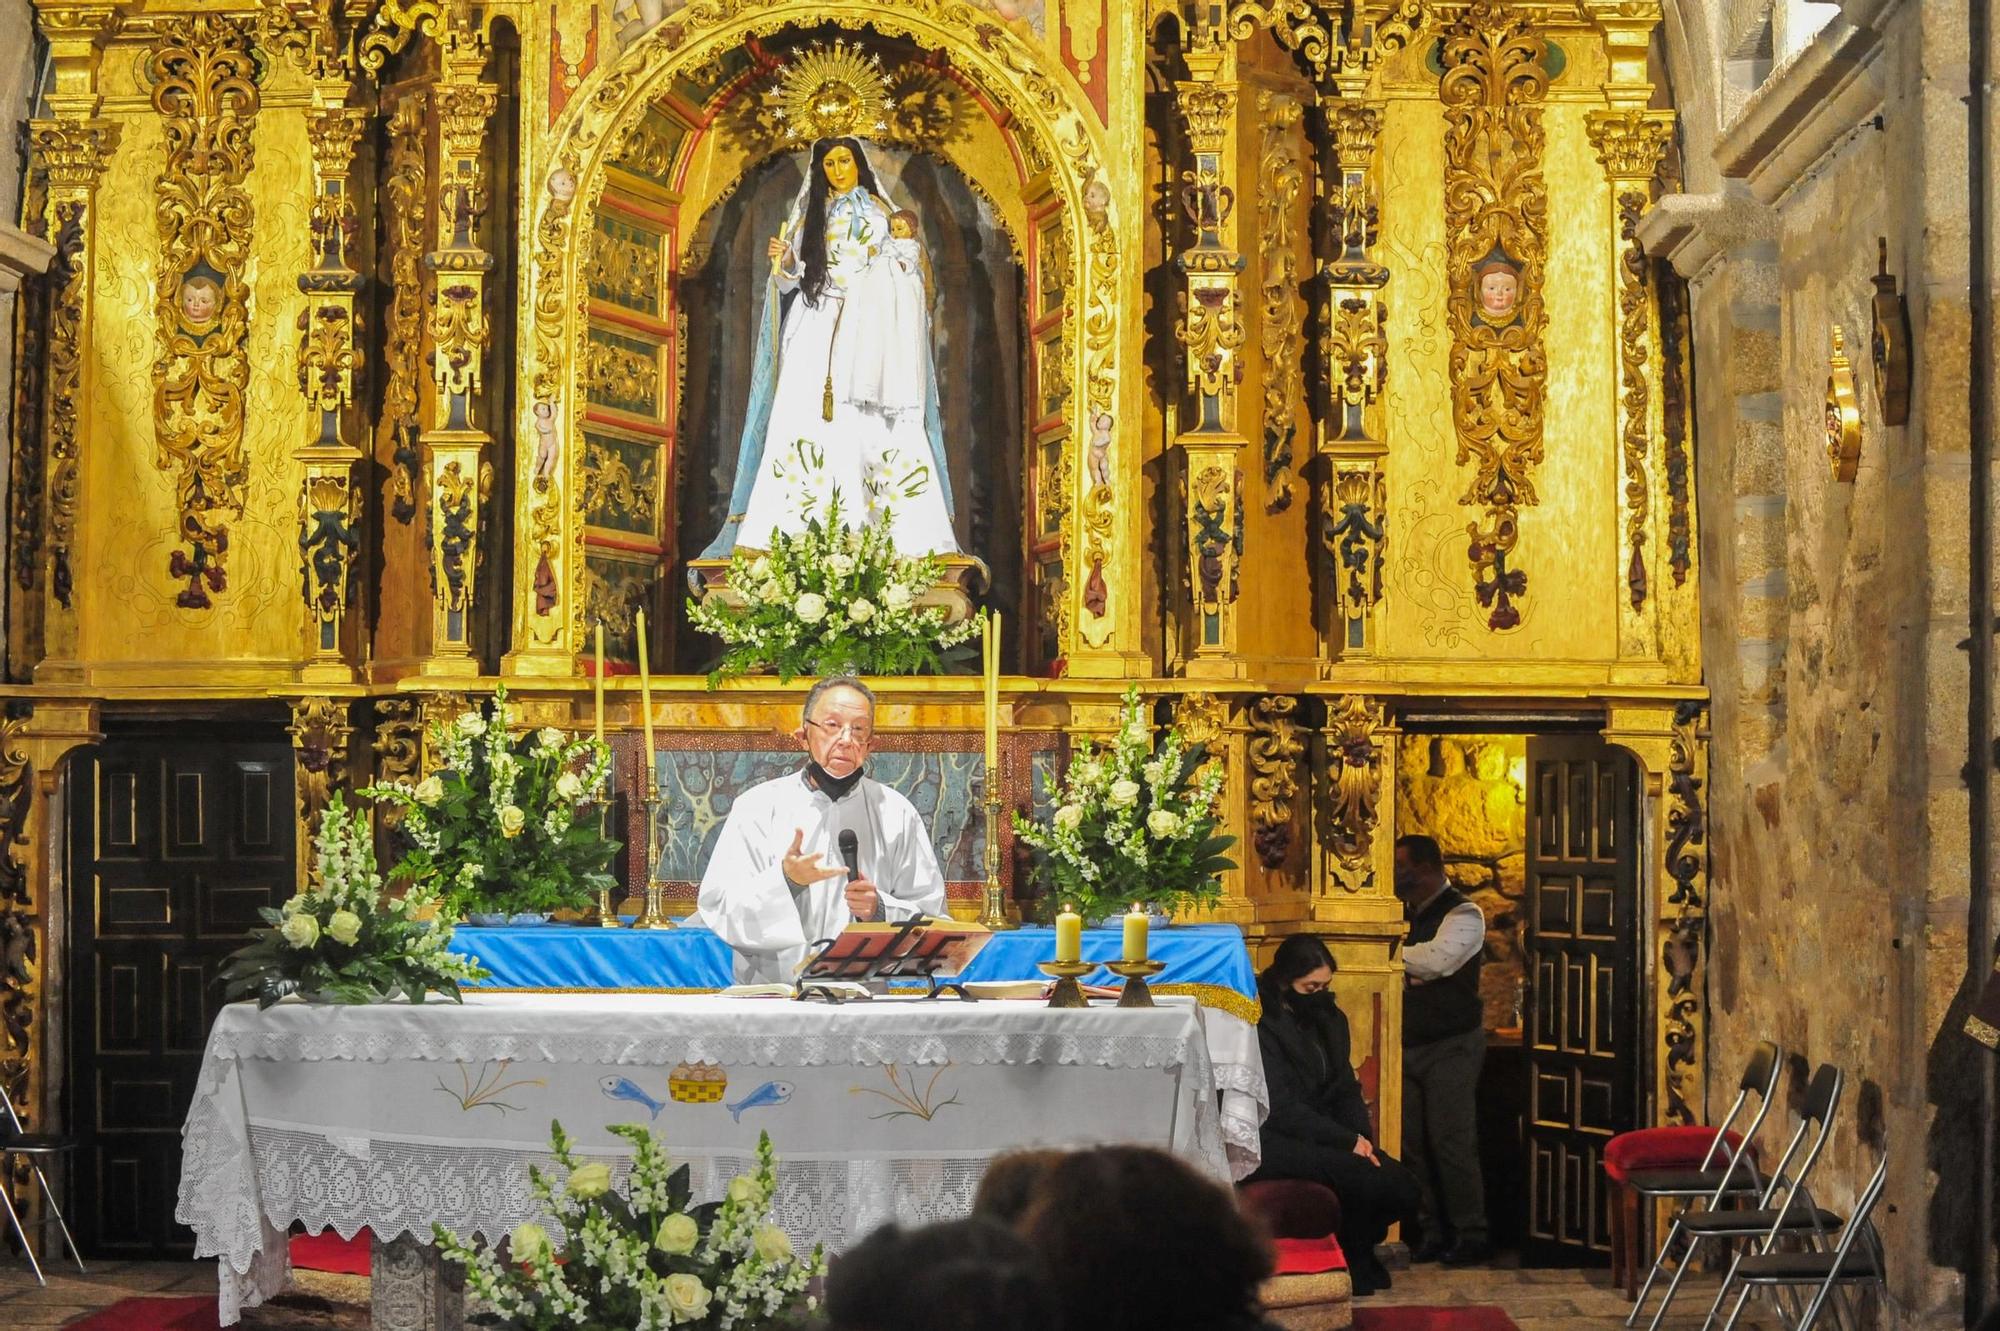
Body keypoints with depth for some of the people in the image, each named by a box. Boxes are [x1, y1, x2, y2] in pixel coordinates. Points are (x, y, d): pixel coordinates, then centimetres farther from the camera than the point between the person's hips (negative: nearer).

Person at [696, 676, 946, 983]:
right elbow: (717, 908, -2)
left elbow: (932, 916, 12)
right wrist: (785, 881, -16)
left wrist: (880, 910, -6)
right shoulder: (757, 806, 5)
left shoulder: (897, 815, 11)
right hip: (769, 996, 1)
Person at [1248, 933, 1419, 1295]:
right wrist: (1349, 1141, -18)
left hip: (1326, 1137, 8)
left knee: (1402, 1183, -15)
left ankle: (1357, 1249, 10)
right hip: (1274, 1141, -8)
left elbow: (1346, 1091, 15)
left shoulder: (1330, 1018, 14)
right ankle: (1351, 1258, -3)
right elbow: (1281, 1109, -18)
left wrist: (1364, 1140, -5)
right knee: (1366, 1179, -28)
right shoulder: (1262, 1025, -13)